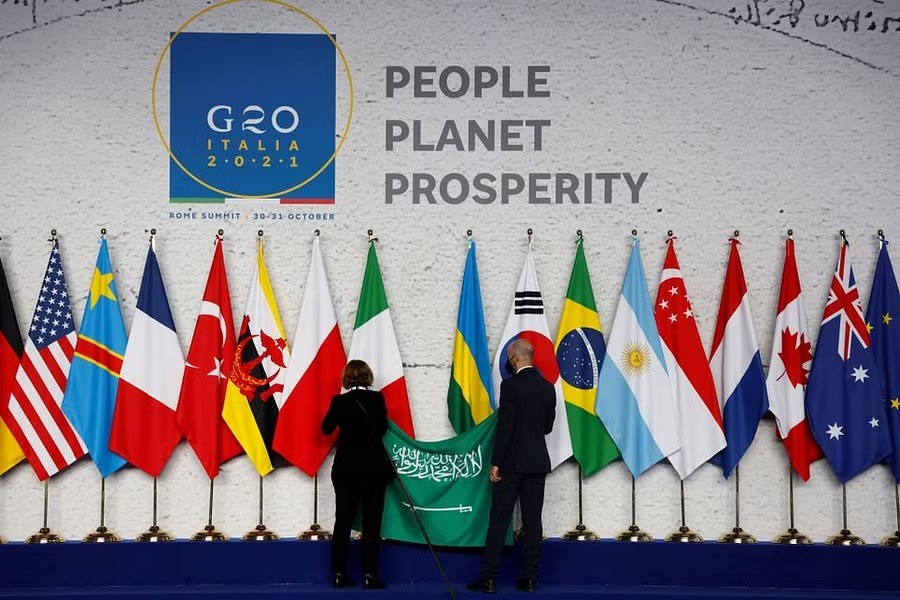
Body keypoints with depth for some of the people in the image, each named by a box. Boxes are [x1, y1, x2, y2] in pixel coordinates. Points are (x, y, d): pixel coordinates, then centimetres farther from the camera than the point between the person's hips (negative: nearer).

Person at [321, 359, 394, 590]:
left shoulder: (340, 401, -5)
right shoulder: (377, 398, -7)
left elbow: (326, 428, 9)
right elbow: (383, 428, 6)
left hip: (346, 467, 2)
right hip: (374, 467, -1)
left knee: (343, 521, 7)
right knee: (371, 523, 2)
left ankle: (339, 574, 7)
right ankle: (369, 575, -1)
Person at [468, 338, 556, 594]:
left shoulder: (511, 385, -11)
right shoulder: (548, 387, 7)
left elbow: (504, 426, -14)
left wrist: (495, 463, -10)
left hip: (512, 463, -5)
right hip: (538, 462, 5)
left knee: (499, 519, -1)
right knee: (533, 521, 7)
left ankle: (489, 578, -2)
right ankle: (530, 578, 8)